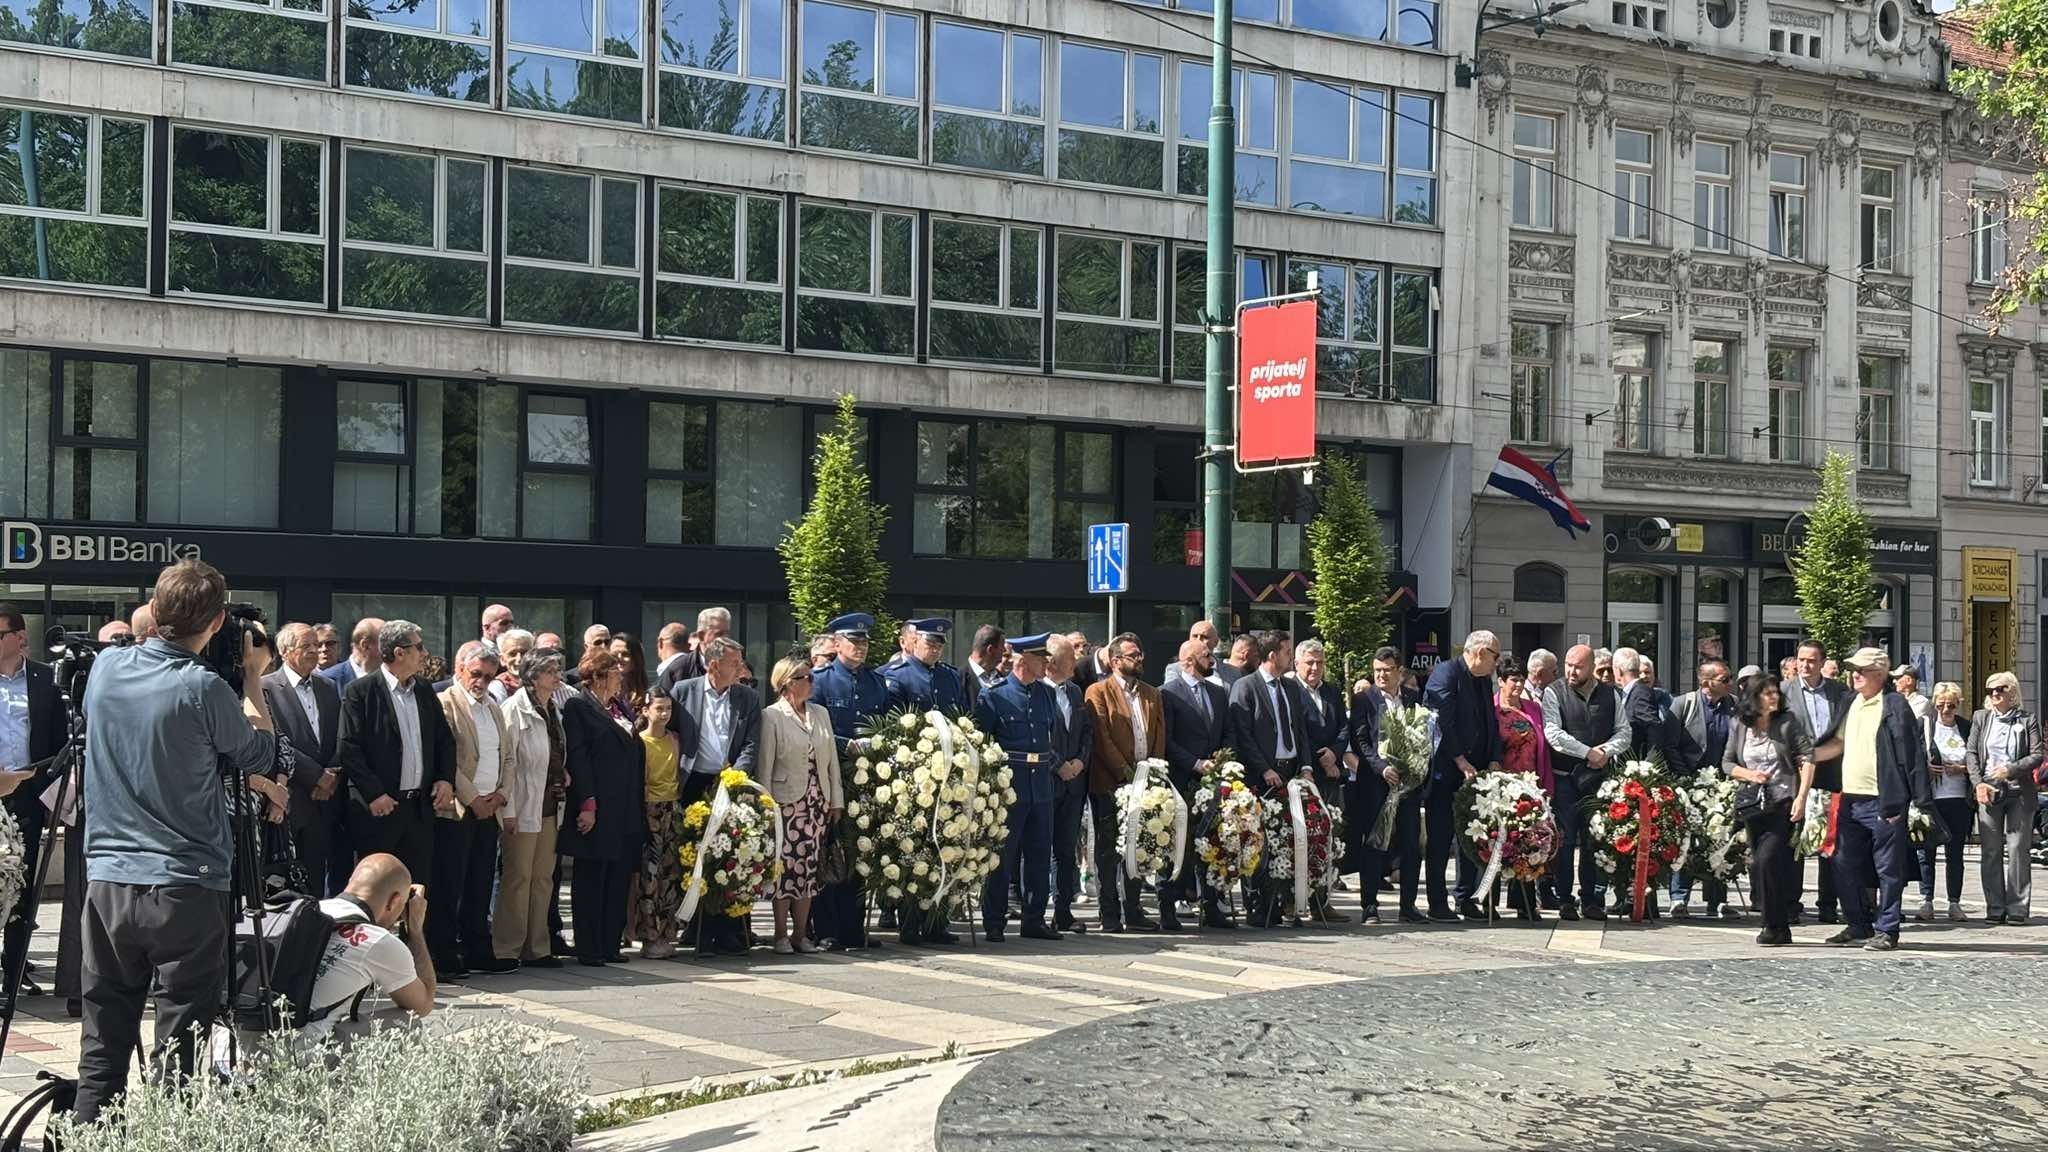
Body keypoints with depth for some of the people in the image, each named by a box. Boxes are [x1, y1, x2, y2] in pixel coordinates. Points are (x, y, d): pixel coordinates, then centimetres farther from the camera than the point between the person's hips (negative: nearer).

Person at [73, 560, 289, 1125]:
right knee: (179, 1050, 1)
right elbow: (262, 754, 3)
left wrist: (243, 776, 17)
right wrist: (253, 677, 13)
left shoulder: (105, 668, 3)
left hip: (107, 881, 5)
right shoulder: (203, 689, -14)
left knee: (102, 1048, 10)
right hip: (187, 888, -5)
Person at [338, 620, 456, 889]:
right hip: (380, 807, -6)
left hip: (420, 807, 6)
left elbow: (445, 739, 20)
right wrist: (373, 794, -17)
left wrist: (446, 778, 5)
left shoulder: (424, 690, 13)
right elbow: (348, 749, -11)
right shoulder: (360, 691, -7)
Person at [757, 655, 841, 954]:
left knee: (809, 867, 5)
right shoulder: (771, 716, -4)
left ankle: (801, 933, 12)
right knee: (786, 866, -5)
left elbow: (832, 760, 14)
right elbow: (764, 765, -6)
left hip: (818, 803, 5)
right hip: (787, 802, -5)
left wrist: (836, 800, 10)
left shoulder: (821, 713, 13)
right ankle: (781, 935, 3)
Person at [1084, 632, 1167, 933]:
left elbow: (1160, 737, 13)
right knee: (1109, 851, 1)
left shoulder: (1152, 694, 17)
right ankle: (1110, 915, 5)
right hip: (1110, 784, -6)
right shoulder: (1098, 692, -3)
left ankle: (1133, 911, 17)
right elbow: (1101, 738, -10)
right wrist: (1125, 773, -14)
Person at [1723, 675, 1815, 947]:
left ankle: (1776, 927, -8)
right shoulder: (1740, 727, 6)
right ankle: (1777, 927, 19)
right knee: (1758, 863, 7)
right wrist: (1748, 775, -7)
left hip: (1784, 803, -5)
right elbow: (1727, 762, 12)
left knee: (1768, 859, -17)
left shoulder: (1788, 723, -3)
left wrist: (1801, 797, -14)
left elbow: (1807, 759, -7)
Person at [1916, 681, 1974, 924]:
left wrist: (1962, 769, -6)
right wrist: (1925, 768, -14)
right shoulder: (1923, 724, 2)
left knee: (1956, 852, 5)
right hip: (1930, 797, -2)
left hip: (1960, 798, 2)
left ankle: (1955, 904, 10)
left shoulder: (1967, 728, 8)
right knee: (1927, 850, -1)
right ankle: (1926, 902, 6)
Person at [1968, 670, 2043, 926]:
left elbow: (2037, 755, -1)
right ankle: (1995, 908, 6)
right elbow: (1972, 753, 7)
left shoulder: (2027, 720, 4)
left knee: (2018, 849, -3)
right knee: (1990, 852, 1)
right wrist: (1978, 783, -6)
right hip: (1988, 790, 2)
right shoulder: (1980, 718, 11)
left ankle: (2017, 908, 2)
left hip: (2020, 792, -2)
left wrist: (2011, 770, -14)